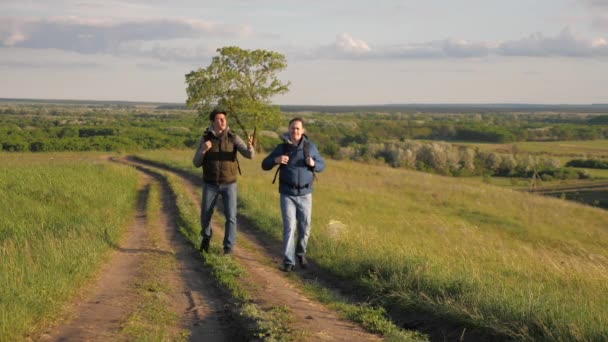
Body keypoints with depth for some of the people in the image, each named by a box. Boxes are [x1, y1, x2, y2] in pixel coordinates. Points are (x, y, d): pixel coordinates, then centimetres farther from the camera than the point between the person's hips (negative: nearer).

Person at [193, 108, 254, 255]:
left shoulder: (233, 138, -7)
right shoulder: (205, 139, -4)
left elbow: (249, 155, -18)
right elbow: (196, 163, -6)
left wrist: (249, 145, -42)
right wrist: (203, 150, -27)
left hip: (229, 184, -1)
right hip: (210, 184, 1)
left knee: (230, 216, -10)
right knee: (205, 215, 4)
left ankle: (228, 249, 4)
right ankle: (206, 236, 37)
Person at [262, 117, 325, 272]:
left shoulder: (310, 146, -1)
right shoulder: (281, 147, -4)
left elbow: (321, 166, 6)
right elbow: (265, 165, -2)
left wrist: (313, 164, -18)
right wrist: (276, 160, -24)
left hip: (305, 194, 2)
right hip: (287, 194, -1)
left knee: (304, 228, 8)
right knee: (289, 227, -10)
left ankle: (300, 252, 35)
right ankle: (288, 262, -4)